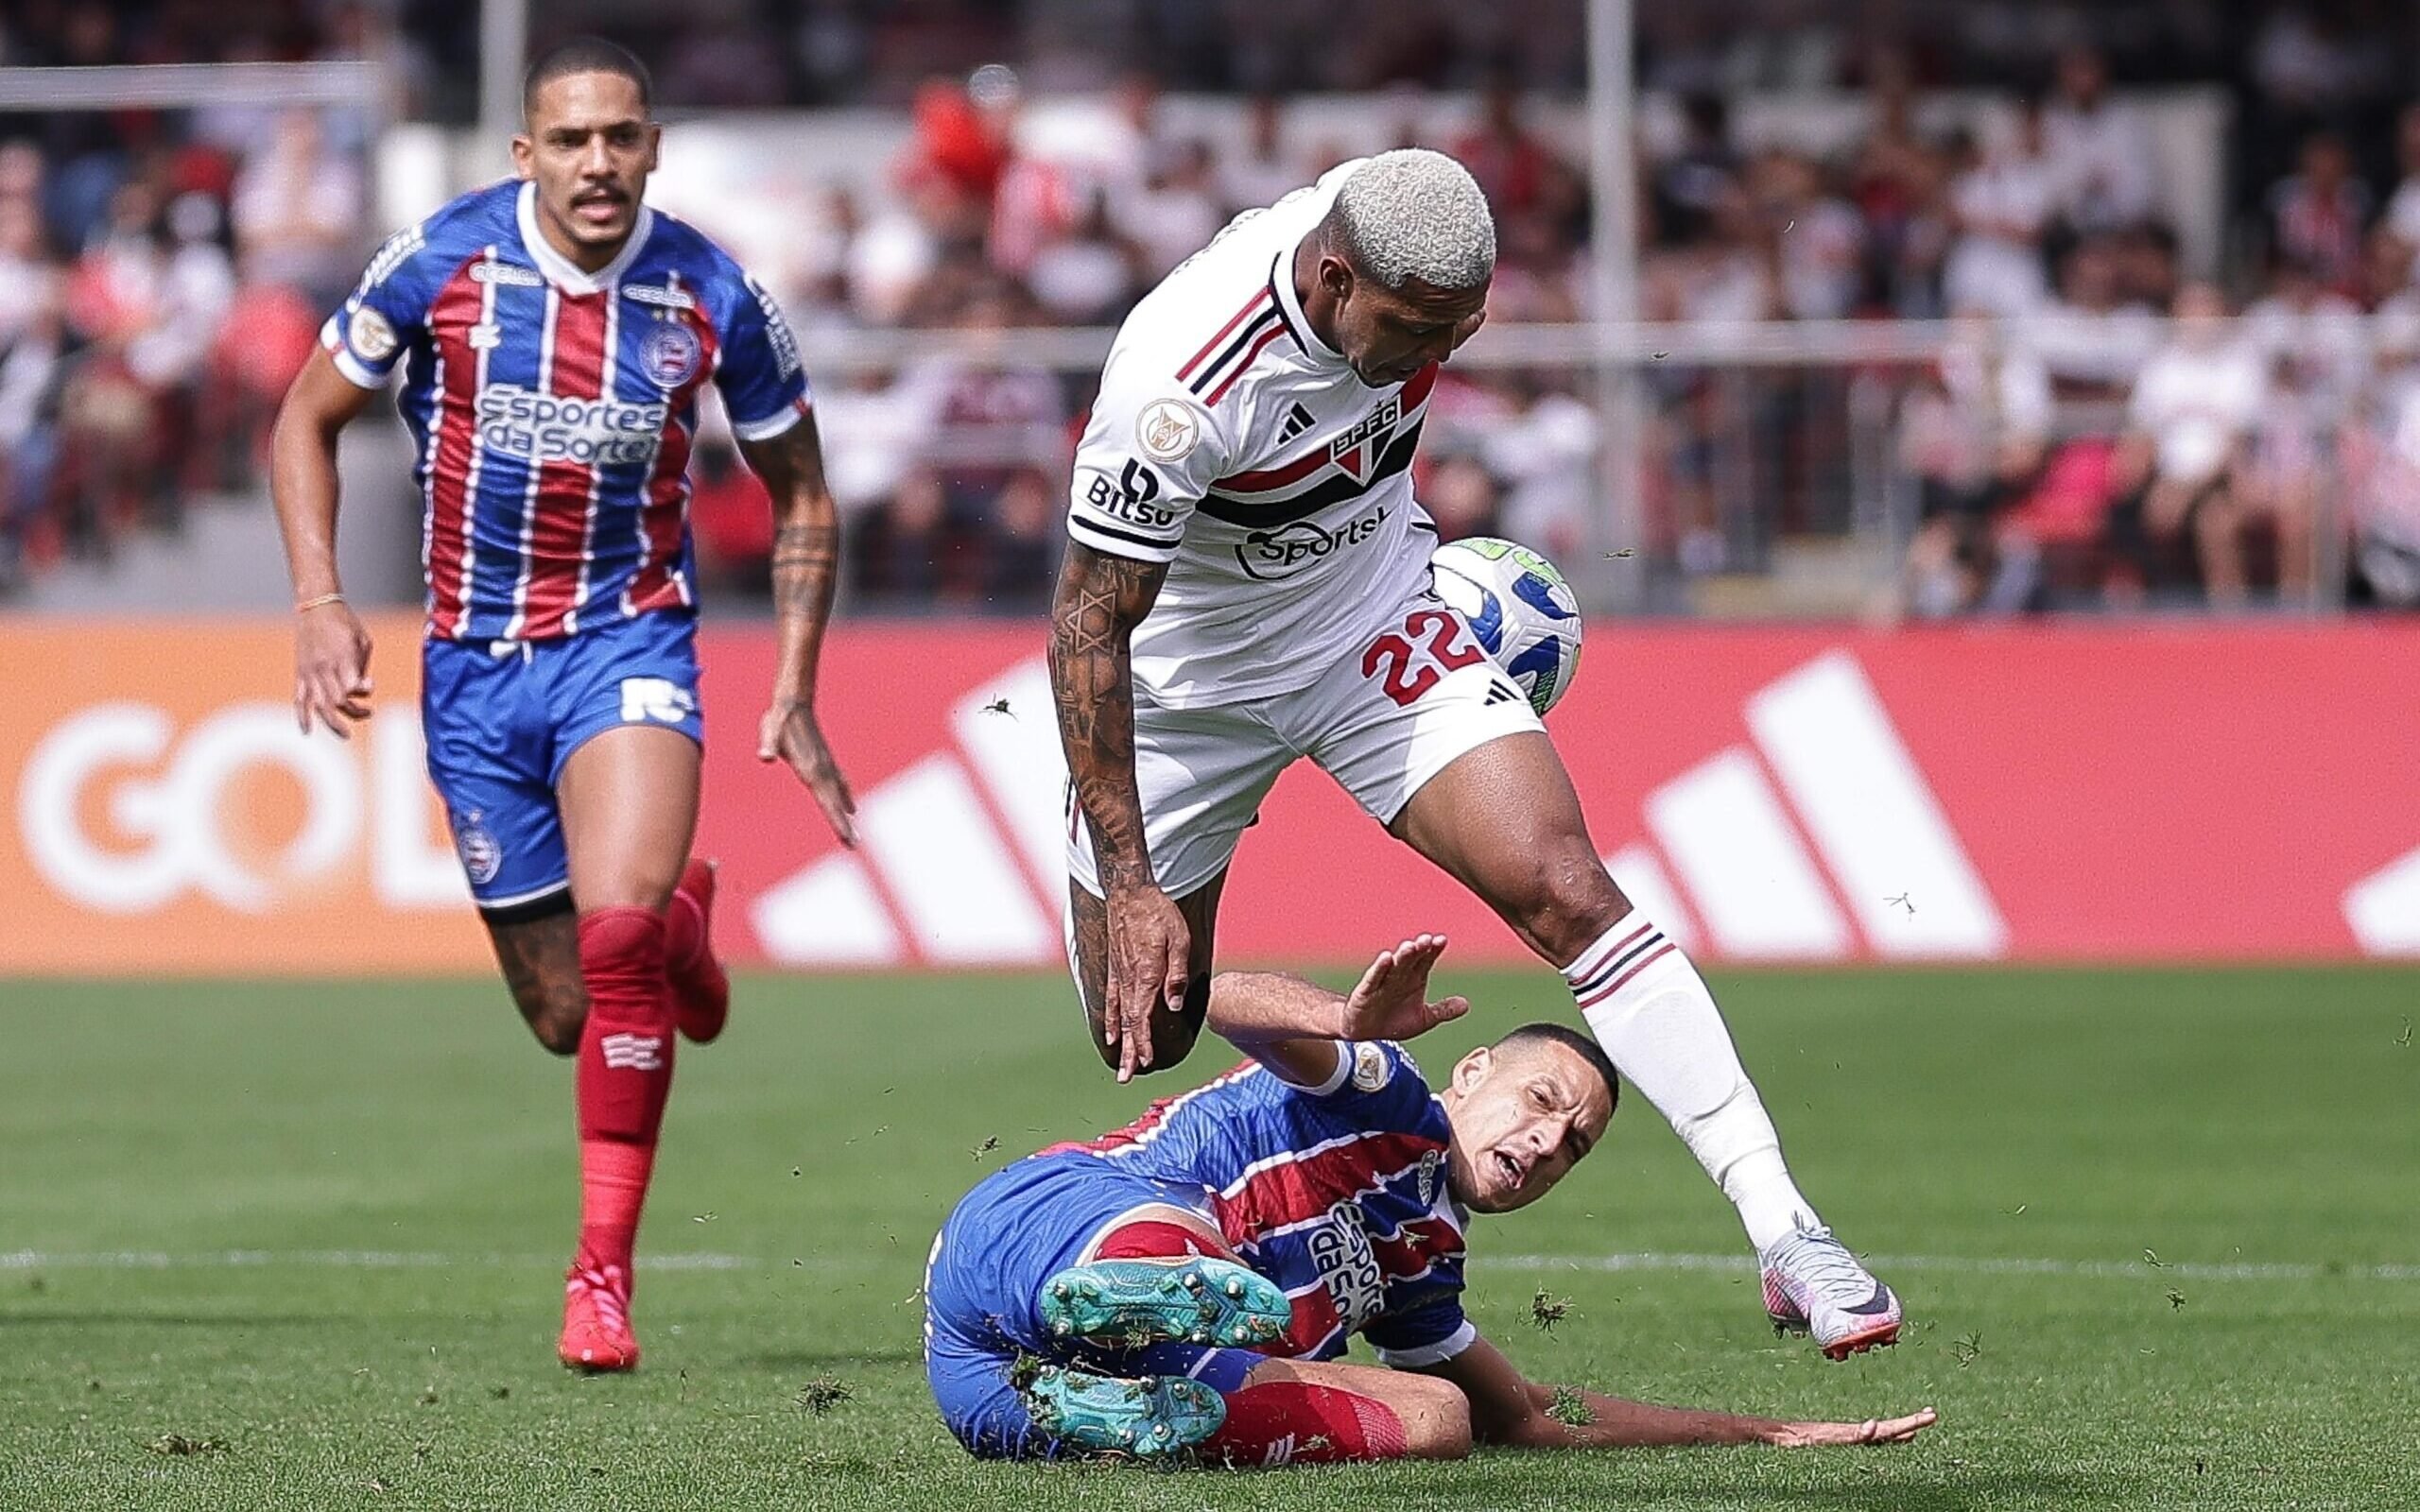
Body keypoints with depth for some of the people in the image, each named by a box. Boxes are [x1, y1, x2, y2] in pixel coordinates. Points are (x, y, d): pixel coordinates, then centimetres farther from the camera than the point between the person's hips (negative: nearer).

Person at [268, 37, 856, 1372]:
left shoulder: (712, 297, -8)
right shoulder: (442, 262, -9)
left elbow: (799, 494, 7)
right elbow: (307, 419, 5)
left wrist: (793, 691, 1)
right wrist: (320, 600, -8)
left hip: (628, 641, -1)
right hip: (475, 662, 1)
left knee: (618, 925, -28)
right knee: (565, 1015, 5)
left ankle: (603, 1274, -19)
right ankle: (679, 916, 44)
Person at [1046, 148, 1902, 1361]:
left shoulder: (1420, 267, -19)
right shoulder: (1180, 381, -35)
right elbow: (1089, 625, -27)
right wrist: (1126, 888, -28)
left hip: (1378, 622, 3)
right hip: (1187, 668, -3)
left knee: (1562, 887, -16)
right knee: (1142, 1038, 2)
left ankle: (1786, 1234, -19)